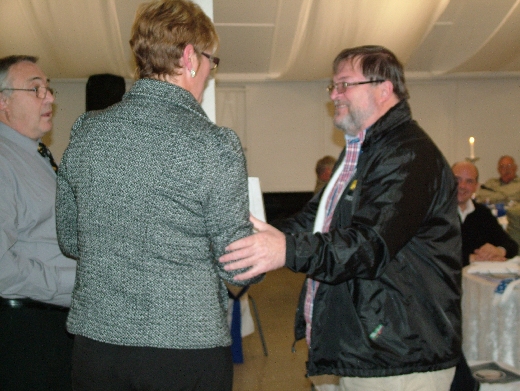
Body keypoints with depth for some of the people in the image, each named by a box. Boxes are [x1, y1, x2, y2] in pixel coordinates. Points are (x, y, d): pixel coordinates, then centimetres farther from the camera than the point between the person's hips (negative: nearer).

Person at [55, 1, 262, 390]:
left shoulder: (85, 132, -1)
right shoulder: (216, 146, -15)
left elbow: (69, 240, 9)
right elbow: (236, 268, -11)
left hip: (95, 340, 4)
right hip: (187, 345, -4)